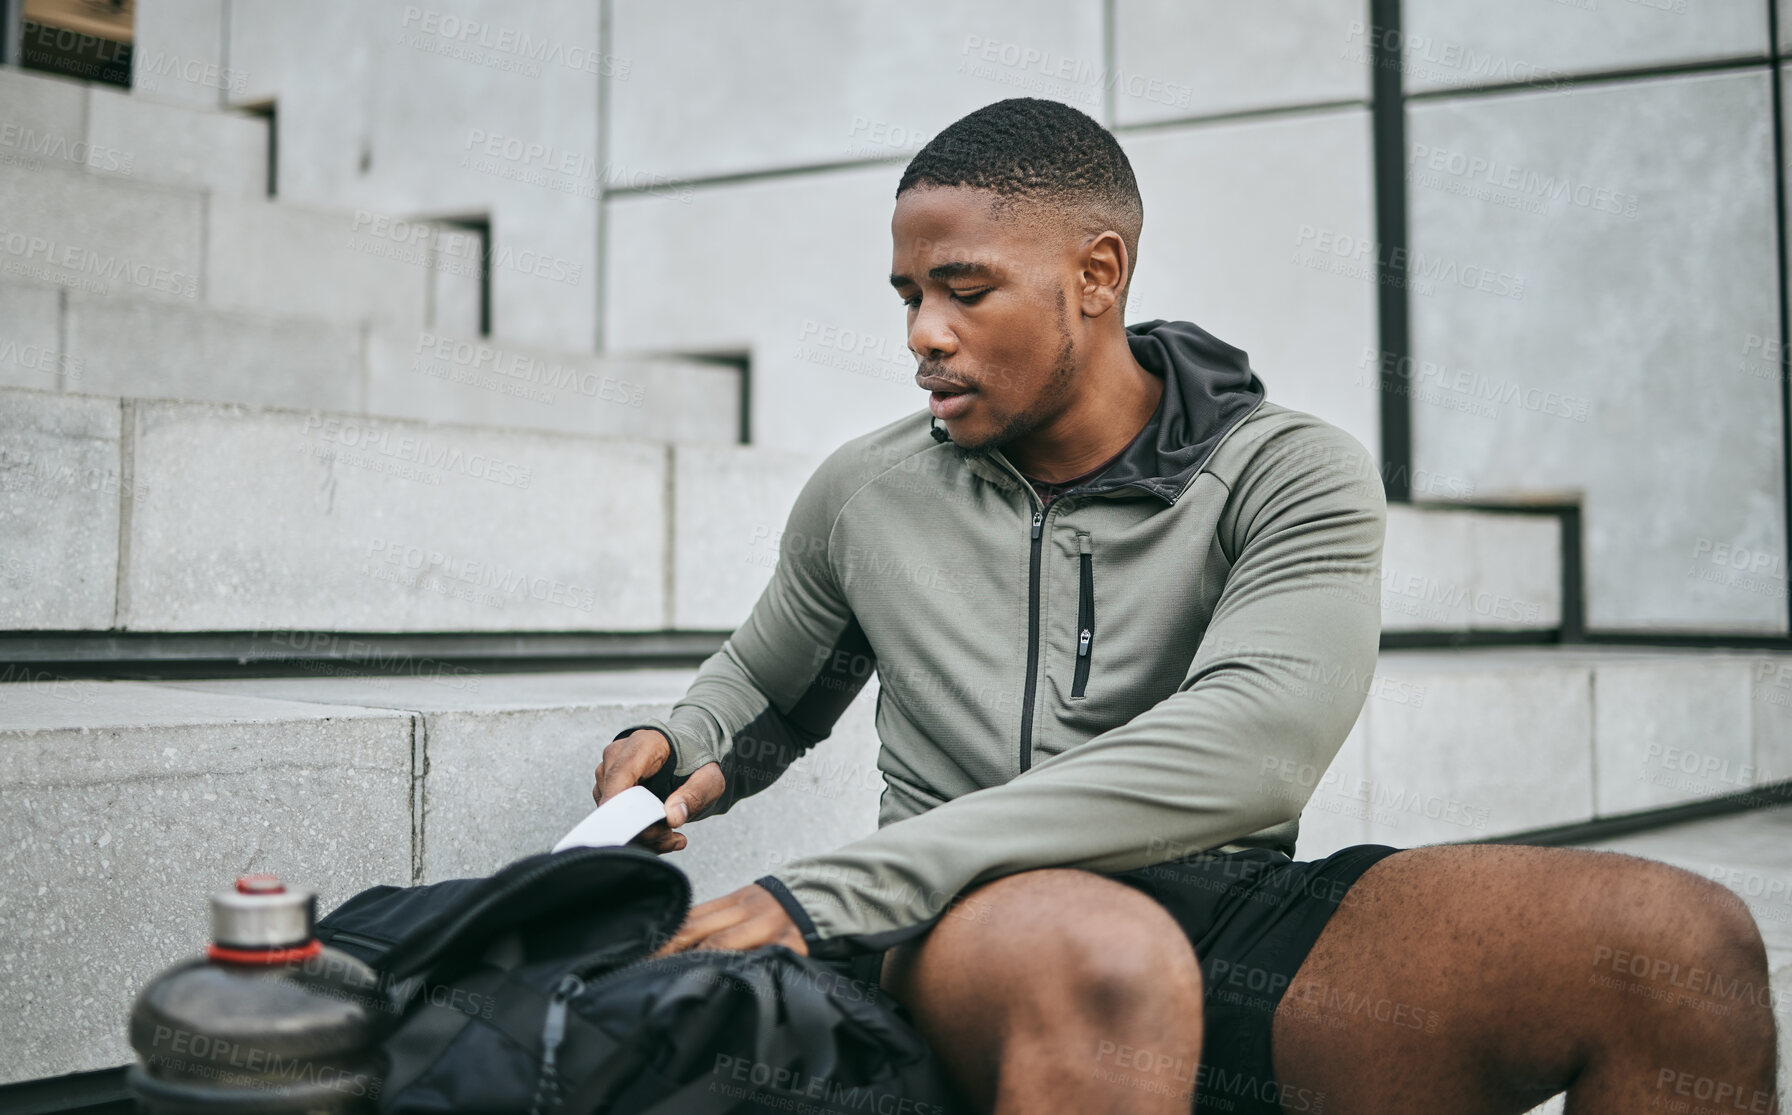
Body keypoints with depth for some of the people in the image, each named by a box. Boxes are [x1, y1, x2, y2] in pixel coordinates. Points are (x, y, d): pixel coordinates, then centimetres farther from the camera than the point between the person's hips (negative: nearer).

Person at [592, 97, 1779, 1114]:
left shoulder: (1291, 475, 1)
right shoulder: (866, 493, 13)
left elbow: (1249, 748, -19)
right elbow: (763, 688, 31)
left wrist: (830, 888, -24)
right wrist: (680, 750, 2)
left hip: (1233, 926, 1)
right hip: (970, 944, 0)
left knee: (1681, 941, -23)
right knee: (1103, 957, -41)